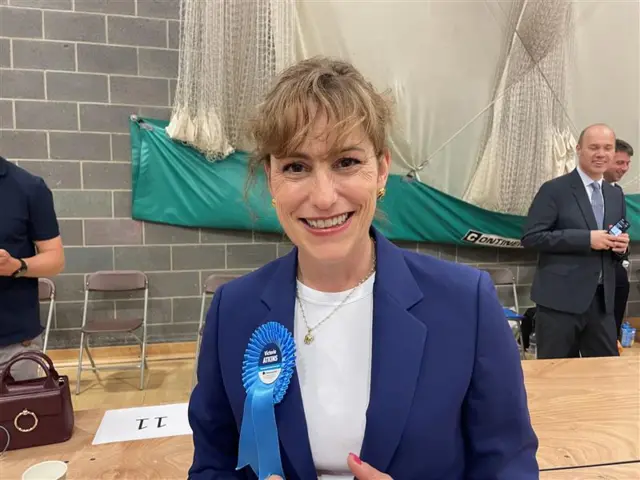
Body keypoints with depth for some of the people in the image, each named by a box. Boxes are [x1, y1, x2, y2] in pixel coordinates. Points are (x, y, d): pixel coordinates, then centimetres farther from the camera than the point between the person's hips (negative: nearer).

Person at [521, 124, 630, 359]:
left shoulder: (616, 195, 13)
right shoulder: (554, 189, -7)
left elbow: (616, 246, 21)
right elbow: (531, 237, -15)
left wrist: (621, 245, -3)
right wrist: (587, 238, -19)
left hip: (601, 300, 6)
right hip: (560, 300, -6)